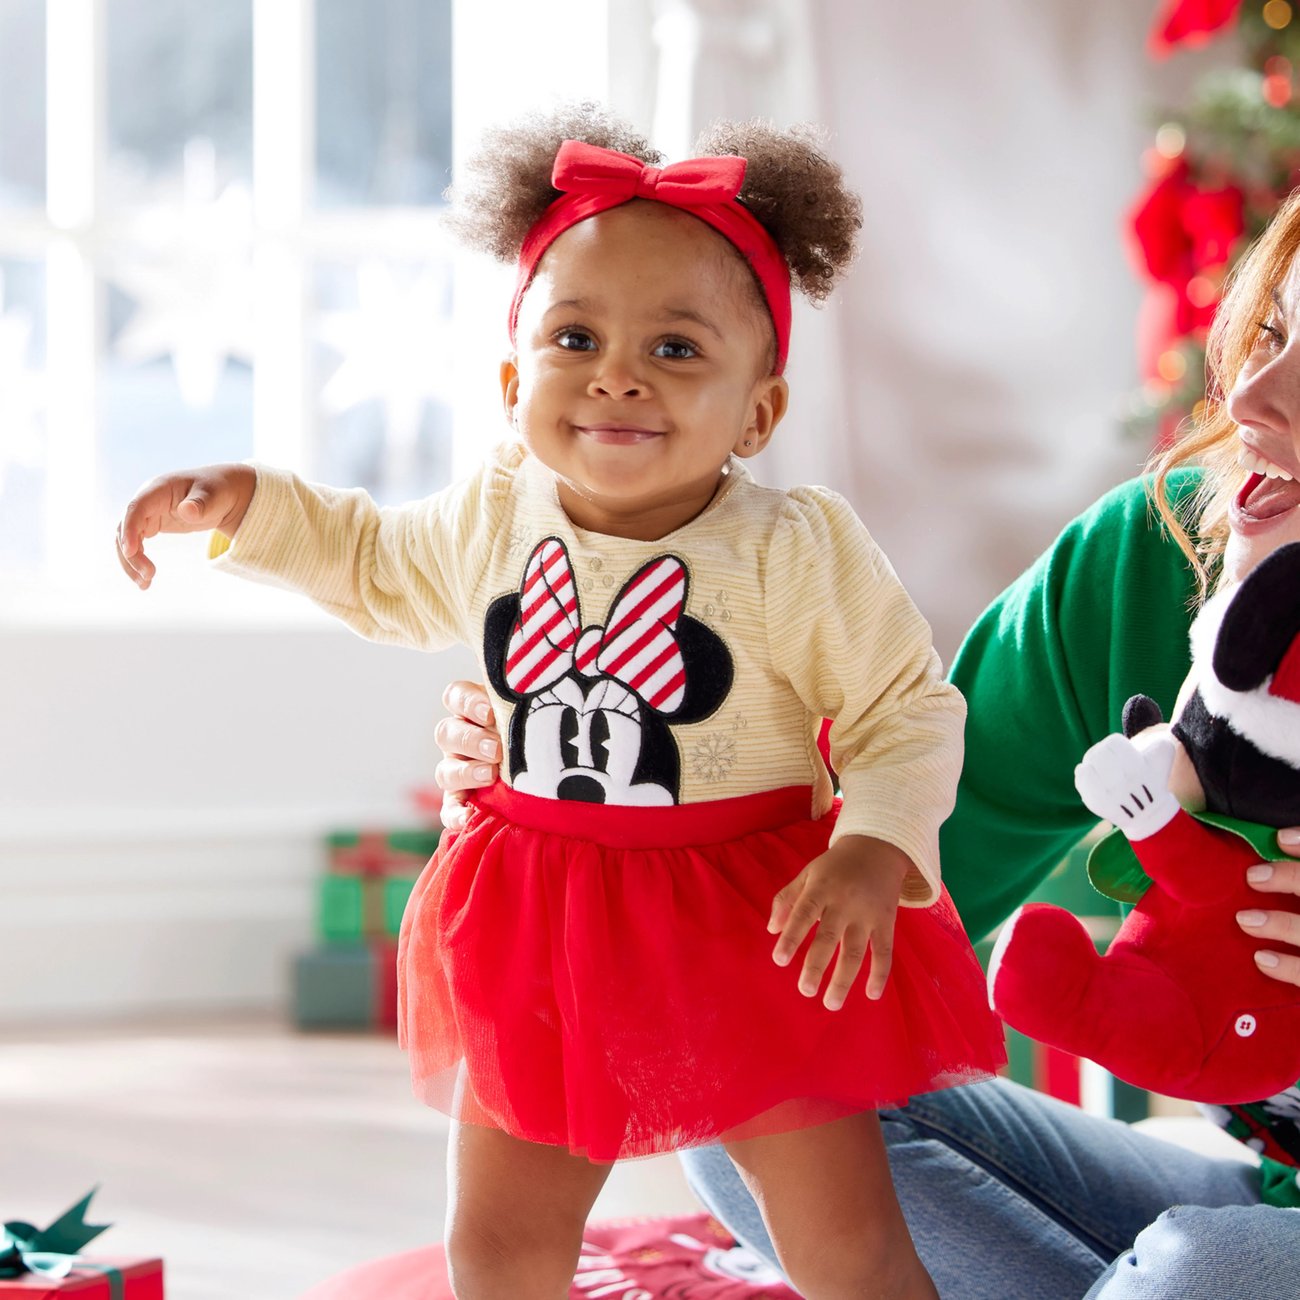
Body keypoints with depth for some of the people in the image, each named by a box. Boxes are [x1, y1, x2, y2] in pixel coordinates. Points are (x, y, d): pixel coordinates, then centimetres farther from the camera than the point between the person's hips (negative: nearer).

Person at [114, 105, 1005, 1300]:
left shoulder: (796, 553, -17)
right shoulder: (491, 524, -2)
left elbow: (907, 710, -12)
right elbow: (374, 565, 20)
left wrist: (873, 854, -28)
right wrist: (245, 504, 8)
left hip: (752, 928, -4)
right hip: (538, 929, 5)